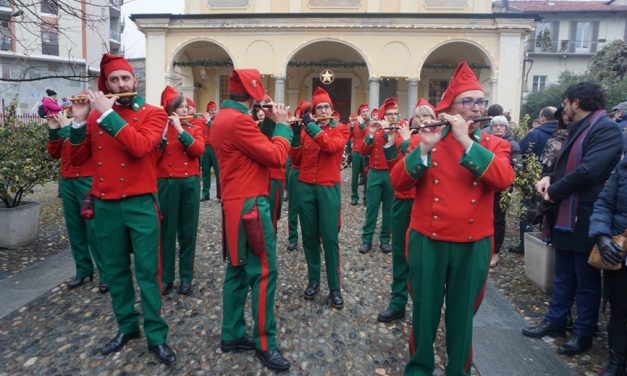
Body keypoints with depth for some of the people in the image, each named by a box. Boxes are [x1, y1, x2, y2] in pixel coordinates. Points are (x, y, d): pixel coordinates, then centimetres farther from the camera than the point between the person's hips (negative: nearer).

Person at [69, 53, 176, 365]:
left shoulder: (153, 113, -2)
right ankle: (127, 327, 29)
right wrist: (79, 121, -6)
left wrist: (108, 114, -18)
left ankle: (157, 336, 10)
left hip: (140, 204, -4)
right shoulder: (96, 115, 10)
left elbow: (139, 146, -21)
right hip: (105, 205, 4)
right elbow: (78, 158, 6)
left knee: (147, 272, 0)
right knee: (115, 270, 13)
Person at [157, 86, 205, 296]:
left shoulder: (194, 129, 8)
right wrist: (163, 135, -16)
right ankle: (166, 278, 16)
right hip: (166, 184, -1)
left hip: (190, 184, 2)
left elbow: (199, 150, -12)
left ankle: (186, 278, 16)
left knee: (188, 231, 6)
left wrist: (180, 130, -16)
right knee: (167, 232, 3)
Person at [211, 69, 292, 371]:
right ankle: (265, 344, 8)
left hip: (235, 203, 11)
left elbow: (256, 148, 16)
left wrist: (268, 123, 8)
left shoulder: (222, 118, 14)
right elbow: (277, 157, -18)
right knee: (263, 272, -3)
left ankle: (232, 335, 25)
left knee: (238, 270, 15)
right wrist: (281, 124, -4)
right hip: (250, 205, -11)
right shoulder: (238, 120, -18)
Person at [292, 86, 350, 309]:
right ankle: (313, 280, 22)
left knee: (330, 237, -3)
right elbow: (296, 160, 6)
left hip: (329, 188, -3)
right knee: (309, 236, 7)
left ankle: (335, 287, 6)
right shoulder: (305, 130, 11)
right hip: (306, 187, 3)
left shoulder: (340, 129, 3)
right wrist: (296, 134, -5)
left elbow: (331, 146, -20)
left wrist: (311, 126, -18)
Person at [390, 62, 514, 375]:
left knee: (462, 314, 14)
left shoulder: (496, 145, 4)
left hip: (474, 245, 1)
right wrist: (423, 148, -24)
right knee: (425, 311, 12)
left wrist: (466, 141, -22)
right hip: (427, 241, -1)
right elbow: (398, 182, -10)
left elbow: (503, 180, -18)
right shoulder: (426, 139, 1)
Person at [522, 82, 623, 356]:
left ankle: (584, 333, 20)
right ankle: (555, 320, 31)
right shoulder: (577, 129, 14)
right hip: (565, 214, 9)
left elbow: (588, 170, -26)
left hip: (585, 217, -9)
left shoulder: (606, 129, -15)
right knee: (563, 275, 18)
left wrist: (553, 191, -15)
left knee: (586, 280, 6)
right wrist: (550, 177, -1)